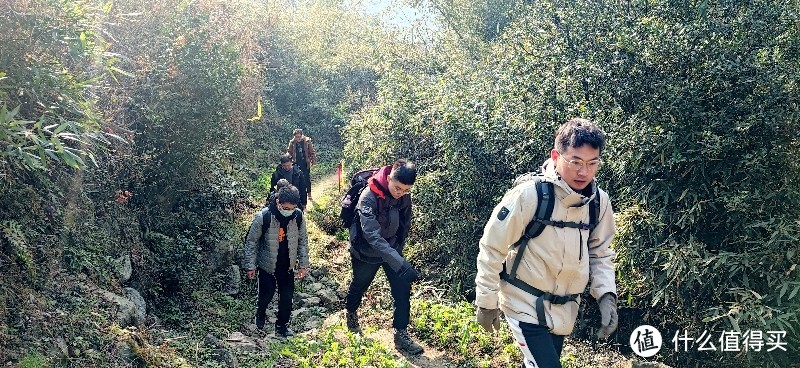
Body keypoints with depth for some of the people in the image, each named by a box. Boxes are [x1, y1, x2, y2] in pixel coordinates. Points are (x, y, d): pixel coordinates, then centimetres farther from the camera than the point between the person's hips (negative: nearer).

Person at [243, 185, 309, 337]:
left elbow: (303, 241, 0)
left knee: (287, 296, 8)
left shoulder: (298, 216, -14)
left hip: (287, 265, 3)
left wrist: (303, 264, 1)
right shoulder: (264, 217, -24)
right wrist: (250, 266, -9)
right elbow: (251, 242, -12)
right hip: (267, 265, -3)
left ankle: (282, 325, 30)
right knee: (266, 294, 6)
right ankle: (260, 313, 40)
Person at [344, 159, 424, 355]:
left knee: (402, 290, -5)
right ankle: (351, 314, 50)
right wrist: (399, 262, -50)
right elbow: (372, 234, -43)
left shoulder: (405, 197, -14)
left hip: (392, 249, 4)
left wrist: (399, 249, 7)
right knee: (359, 286, 20)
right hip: (366, 252, -4)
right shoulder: (369, 196, -33)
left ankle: (401, 335, 7)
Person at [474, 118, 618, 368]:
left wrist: (606, 295, -4)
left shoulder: (599, 201, -5)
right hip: (526, 304, -6)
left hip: (564, 308, 6)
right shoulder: (530, 195, -22)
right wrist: (487, 301, -8)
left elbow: (600, 253, 10)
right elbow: (492, 247, -14)